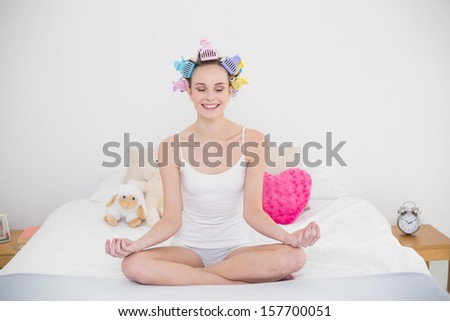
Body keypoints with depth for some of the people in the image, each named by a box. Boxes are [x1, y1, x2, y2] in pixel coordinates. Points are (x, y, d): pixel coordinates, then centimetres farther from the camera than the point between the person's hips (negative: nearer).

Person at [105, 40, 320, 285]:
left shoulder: (251, 141, -7)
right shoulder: (171, 146, -7)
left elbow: (253, 211, -8)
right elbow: (171, 220, -7)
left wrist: (288, 237, -26)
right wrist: (135, 244, -24)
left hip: (235, 247, 1)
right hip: (188, 247, 0)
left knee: (294, 257, -28)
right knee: (133, 265, -29)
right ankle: (245, 280, -18)